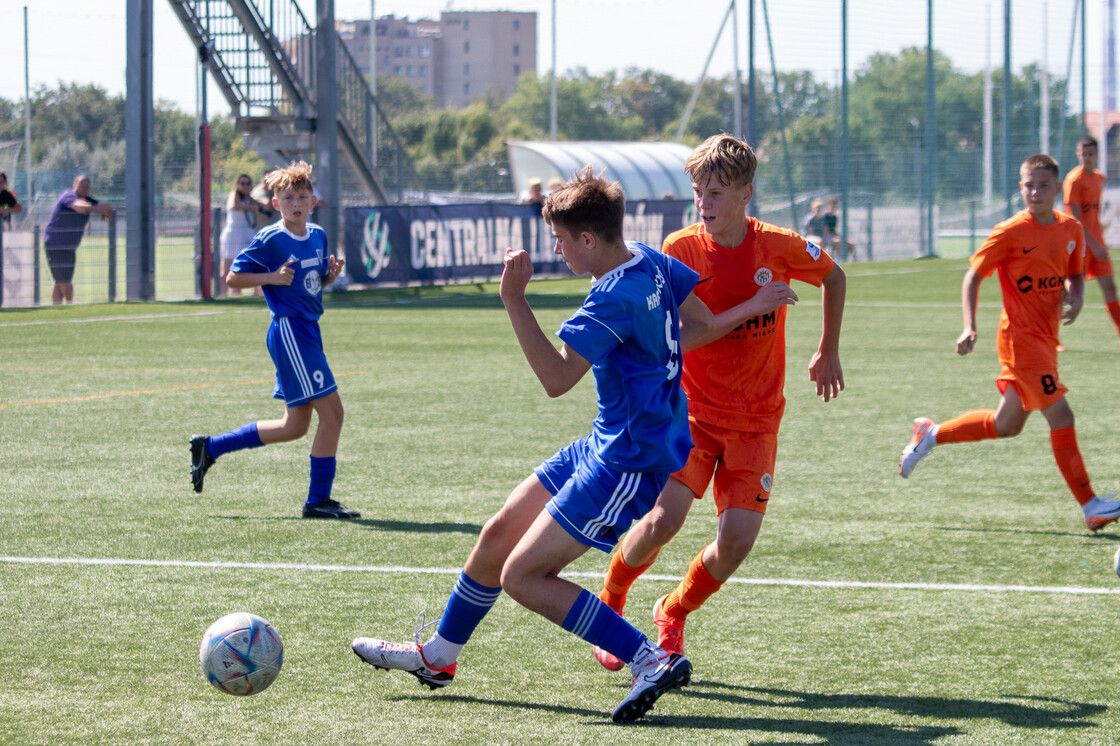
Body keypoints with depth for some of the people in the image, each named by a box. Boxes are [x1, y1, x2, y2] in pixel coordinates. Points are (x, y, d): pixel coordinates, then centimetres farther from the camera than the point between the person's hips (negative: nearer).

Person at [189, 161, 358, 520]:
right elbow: (233, 278, -7)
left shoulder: (318, 236, 11)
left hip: (308, 329, 9)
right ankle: (318, 500, -2)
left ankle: (209, 447, 23)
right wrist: (272, 277, -19)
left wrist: (332, 274, 0)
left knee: (295, 426, 12)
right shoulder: (269, 240, -10)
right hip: (289, 331, -9)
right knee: (332, 411, -11)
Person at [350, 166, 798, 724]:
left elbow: (556, 378, -27)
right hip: (606, 446, 10)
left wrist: (513, 300, -27)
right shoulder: (650, 263, 4)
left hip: (629, 463, -10)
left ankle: (653, 661, -11)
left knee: (522, 576, -9)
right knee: (499, 533, 16)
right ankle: (437, 656, 34)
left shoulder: (614, 296, -24)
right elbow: (701, 327, 11)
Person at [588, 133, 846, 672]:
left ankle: (674, 614, 18)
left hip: (756, 421, 1)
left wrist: (828, 354, 16)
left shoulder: (780, 248, -7)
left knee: (737, 539, -12)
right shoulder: (679, 250, -9)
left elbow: (834, 277, 13)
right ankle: (610, 601, 9)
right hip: (692, 410, -1)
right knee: (664, 517, -21)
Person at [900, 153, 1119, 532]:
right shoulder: (1011, 232, -12)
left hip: (1046, 338, 8)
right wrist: (969, 327, -17)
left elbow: (1074, 275, 21)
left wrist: (1076, 298, -2)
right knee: (1061, 416, -13)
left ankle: (930, 435, 36)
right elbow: (973, 275, -7)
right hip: (1020, 338, -8)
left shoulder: (1071, 229, 6)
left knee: (1007, 425, 18)